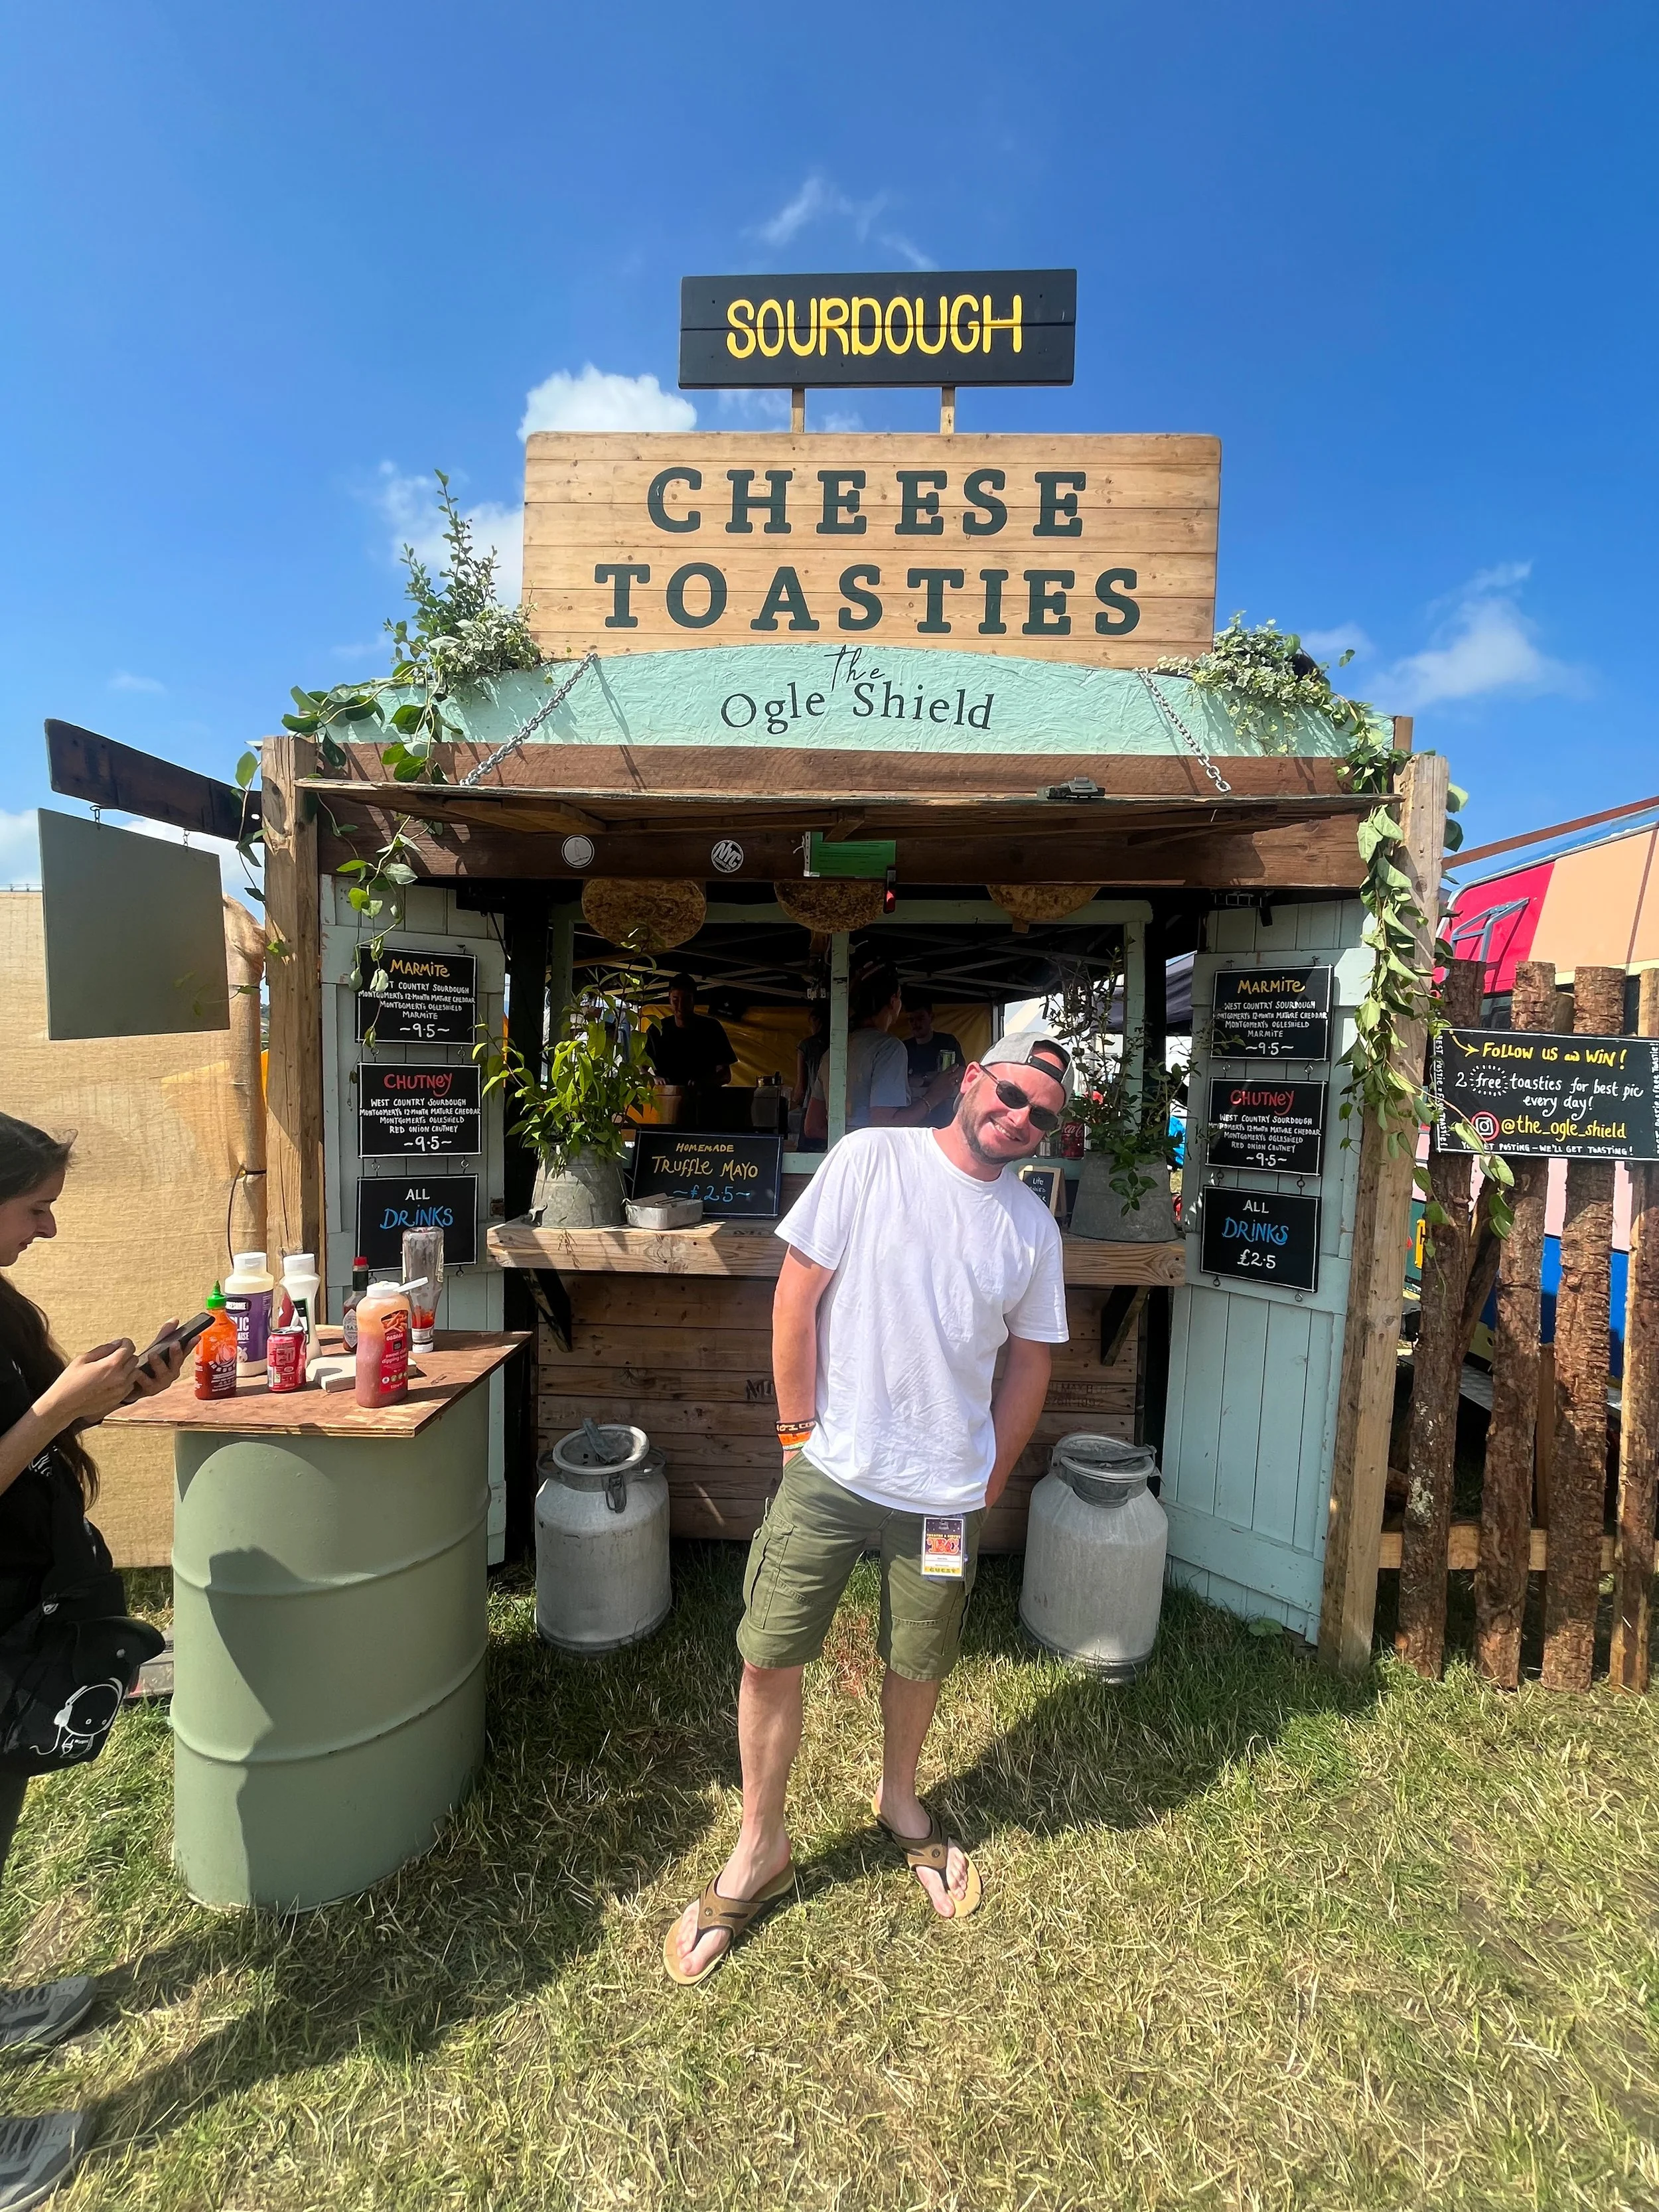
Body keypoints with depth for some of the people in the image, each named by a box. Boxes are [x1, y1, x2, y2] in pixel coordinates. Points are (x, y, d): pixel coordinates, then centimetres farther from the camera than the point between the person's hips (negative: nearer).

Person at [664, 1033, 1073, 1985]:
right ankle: (761, 1848, 34)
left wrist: (989, 1480, 9)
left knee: (919, 1665, 20)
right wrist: (800, 1430, -7)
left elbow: (1030, 1363, 10)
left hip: (944, 1494, 3)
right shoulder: (871, 1158, -10)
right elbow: (799, 1294, -9)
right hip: (829, 1474, -2)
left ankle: (901, 1801, 52)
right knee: (769, 1658, 6)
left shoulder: (1034, 1227, 1)